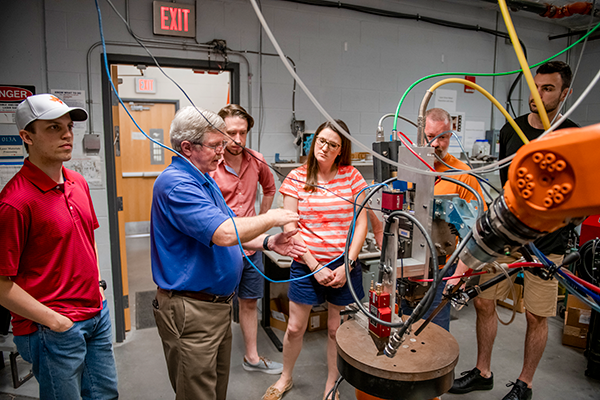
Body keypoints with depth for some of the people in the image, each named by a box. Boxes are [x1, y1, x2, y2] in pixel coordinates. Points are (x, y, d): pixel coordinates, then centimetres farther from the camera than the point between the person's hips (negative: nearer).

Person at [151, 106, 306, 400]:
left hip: (217, 303, 10)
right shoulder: (175, 183, -21)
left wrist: (269, 243, 3)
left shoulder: (204, 181, 13)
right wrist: (271, 218, -17)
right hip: (191, 310, -10)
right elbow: (223, 233, -32)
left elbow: (221, 234, 17)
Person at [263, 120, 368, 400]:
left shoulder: (351, 176, -1)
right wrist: (314, 266, -10)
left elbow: (361, 224, -1)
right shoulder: (297, 177, -3)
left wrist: (346, 265, -9)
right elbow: (290, 228, -6)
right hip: (306, 266, 0)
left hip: (344, 265, 1)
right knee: (295, 328, 13)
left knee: (336, 328, 14)